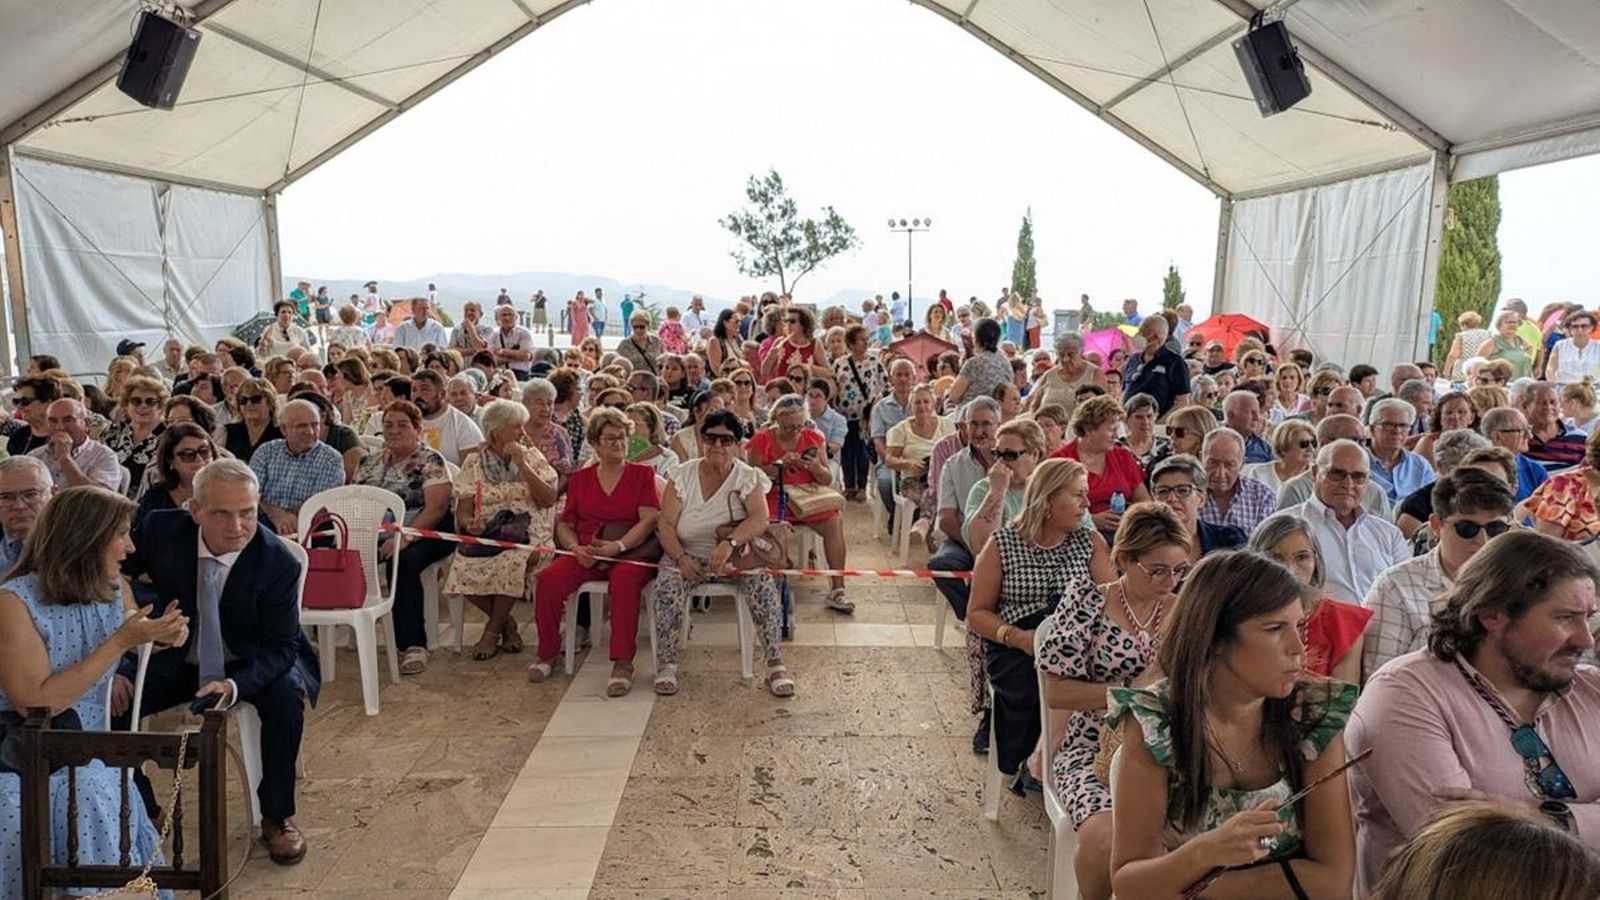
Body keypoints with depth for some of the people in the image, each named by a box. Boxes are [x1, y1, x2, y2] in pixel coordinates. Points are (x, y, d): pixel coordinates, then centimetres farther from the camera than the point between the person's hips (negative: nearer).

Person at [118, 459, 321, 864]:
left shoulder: (278, 562, -24)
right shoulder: (161, 530, -18)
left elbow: (281, 647, -19)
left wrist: (235, 685, -39)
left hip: (251, 664, -3)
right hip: (178, 659, 3)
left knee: (286, 693, -32)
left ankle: (277, 816, -9)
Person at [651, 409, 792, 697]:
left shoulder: (749, 477, -1)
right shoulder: (683, 475, 2)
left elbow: (760, 518, -19)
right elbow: (666, 524, -4)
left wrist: (730, 543, -37)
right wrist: (680, 558, -22)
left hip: (737, 558, 0)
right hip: (690, 556, 1)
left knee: (763, 584, -28)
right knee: (668, 583, -29)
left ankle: (775, 665, -19)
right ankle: (666, 665, -20)